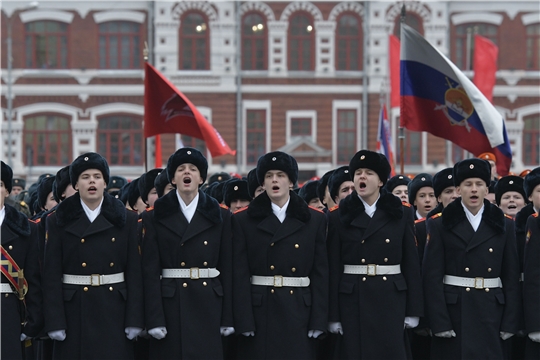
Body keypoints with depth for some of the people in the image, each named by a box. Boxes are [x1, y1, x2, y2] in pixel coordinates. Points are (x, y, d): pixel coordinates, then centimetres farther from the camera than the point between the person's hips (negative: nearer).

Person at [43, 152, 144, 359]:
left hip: (114, 311, 1)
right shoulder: (58, 222, 3)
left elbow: (134, 272, 2)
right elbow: (51, 275, -2)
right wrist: (54, 323, -9)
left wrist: (135, 320, -4)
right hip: (75, 312, -1)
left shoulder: (126, 220, 6)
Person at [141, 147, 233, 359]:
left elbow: (227, 268, 5)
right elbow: (150, 271, -2)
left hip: (209, 306, 1)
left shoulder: (220, 216, 7)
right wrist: (154, 320, -10)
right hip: (170, 305, -1)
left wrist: (228, 318, 0)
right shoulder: (155, 217, 3)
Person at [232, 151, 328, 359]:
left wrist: (318, 321, -3)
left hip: (299, 313, 1)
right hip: (259, 313, -1)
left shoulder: (314, 220, 7)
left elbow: (321, 273, 4)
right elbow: (240, 275, -2)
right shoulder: (244, 220, 4)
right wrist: (243, 322, -10)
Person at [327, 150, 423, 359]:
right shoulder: (339, 217, 3)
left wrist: (413, 311, -1)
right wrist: (333, 316, -4)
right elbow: (333, 269, 0)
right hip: (353, 300, 0)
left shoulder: (401, 214, 5)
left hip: (391, 299, 0)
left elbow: (411, 263, 4)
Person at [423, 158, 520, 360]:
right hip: (453, 311, -2)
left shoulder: (504, 225, 8)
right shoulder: (440, 224, 1)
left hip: (491, 312, 2)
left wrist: (510, 323, -1)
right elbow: (432, 276, -4)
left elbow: (512, 277, 6)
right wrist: (439, 322, -12)